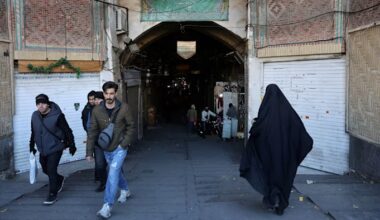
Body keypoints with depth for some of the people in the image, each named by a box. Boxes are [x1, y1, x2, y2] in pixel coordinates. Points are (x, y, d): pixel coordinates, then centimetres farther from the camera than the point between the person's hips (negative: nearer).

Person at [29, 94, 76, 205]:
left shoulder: (57, 116, -18)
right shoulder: (35, 116, -1)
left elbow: (67, 131, -12)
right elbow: (33, 132, 13)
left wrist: (72, 145, -9)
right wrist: (31, 146, 17)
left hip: (55, 148, -6)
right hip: (42, 150, 6)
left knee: (51, 170, -7)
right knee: (45, 170, 17)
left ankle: (52, 194, 8)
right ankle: (60, 179, 45)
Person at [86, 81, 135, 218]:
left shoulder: (124, 108, -13)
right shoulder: (97, 110, -7)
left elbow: (131, 127, -6)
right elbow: (92, 132, -5)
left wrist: (124, 144, -15)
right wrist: (89, 152, -7)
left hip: (120, 148, -4)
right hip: (106, 149, 4)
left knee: (113, 173, -15)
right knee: (117, 171, 21)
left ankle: (107, 206, -9)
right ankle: (125, 191, 48)